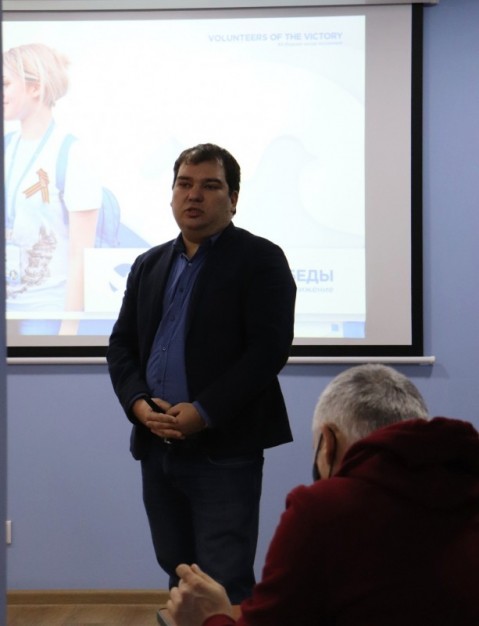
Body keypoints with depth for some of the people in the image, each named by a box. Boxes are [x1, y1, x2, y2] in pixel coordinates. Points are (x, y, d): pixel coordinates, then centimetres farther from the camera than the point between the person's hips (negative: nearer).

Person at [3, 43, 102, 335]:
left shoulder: (71, 155, -10)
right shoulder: (7, 147, 7)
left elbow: (81, 255, -12)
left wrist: (68, 329, -14)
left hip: (47, 311, -5)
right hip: (9, 307, 5)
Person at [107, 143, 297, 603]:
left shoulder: (260, 260, -3)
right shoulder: (149, 265, 16)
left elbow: (270, 349, -12)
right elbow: (121, 345, 14)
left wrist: (203, 413, -18)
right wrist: (139, 405, -6)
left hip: (224, 449, -6)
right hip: (156, 447, 6)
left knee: (226, 586, -6)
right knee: (179, 578, 13)